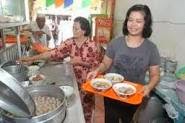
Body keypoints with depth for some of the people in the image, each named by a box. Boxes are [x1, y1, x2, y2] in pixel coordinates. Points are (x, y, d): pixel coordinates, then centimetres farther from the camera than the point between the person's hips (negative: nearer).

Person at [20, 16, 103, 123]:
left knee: (86, 105, 13)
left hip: (87, 81, -3)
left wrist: (80, 61, -23)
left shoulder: (93, 45, -15)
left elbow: (97, 64, -13)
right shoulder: (70, 42, -5)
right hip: (74, 79, 3)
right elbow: (54, 53, -12)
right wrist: (32, 58, -18)